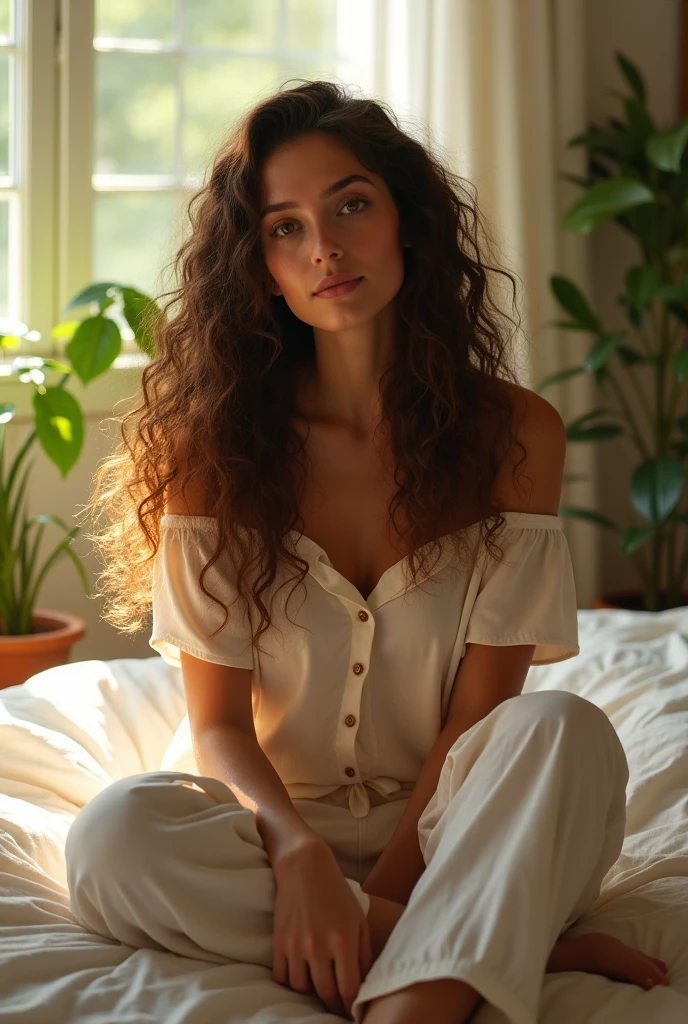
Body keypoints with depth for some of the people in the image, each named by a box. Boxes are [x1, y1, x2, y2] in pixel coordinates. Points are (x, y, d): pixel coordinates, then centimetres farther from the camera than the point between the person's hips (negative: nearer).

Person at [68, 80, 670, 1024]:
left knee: (567, 733, -31)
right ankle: (530, 942, -25)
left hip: (441, 822, 0)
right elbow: (219, 721, -8)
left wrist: (371, 899, -21)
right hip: (269, 813, 1)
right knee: (112, 839, -32)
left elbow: (479, 714, -8)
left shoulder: (514, 433, -5)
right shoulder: (212, 441, -4)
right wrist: (300, 853, -28)